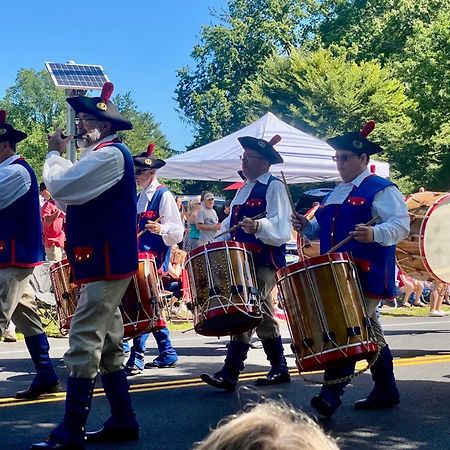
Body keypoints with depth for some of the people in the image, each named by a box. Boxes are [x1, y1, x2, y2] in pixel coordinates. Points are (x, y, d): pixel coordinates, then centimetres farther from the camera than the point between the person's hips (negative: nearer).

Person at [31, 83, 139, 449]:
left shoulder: (110, 154, -15)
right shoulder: (104, 155, 18)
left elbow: (60, 188, -21)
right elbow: (72, 191, 20)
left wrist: (54, 154, -4)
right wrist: (62, 157, 8)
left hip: (106, 263, -11)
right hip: (106, 262, 11)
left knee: (83, 343, -11)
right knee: (106, 343, 13)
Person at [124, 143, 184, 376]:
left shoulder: (164, 195, -7)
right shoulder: (140, 197, 17)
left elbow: (177, 230, -14)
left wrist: (161, 229, -31)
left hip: (156, 259, -8)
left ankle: (136, 358, -9)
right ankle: (167, 354, 20)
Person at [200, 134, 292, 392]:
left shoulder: (274, 187, -6)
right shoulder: (243, 191, 21)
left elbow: (280, 227, -19)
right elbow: (231, 226, 27)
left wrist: (258, 226, -38)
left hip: (265, 263, -9)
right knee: (263, 316, 12)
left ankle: (229, 374, -17)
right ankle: (280, 370, 21)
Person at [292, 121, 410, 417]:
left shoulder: (381, 189, -6)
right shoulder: (336, 193, 20)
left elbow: (401, 225, -16)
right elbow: (323, 230, 26)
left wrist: (375, 233, -34)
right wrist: (307, 227, 4)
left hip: (367, 276, -8)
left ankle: (332, 393, -14)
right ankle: (386, 392, 24)